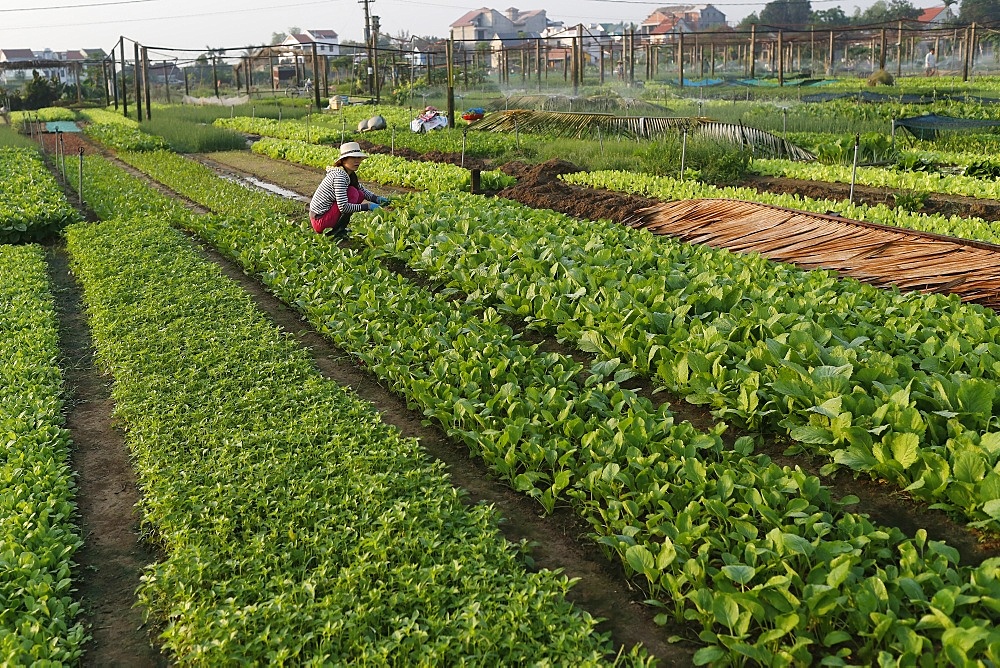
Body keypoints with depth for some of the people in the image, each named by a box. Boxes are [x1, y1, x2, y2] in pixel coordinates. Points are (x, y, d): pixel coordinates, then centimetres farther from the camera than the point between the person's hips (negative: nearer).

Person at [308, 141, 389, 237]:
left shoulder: (350, 174, 7)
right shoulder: (339, 176, -21)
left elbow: (363, 190, 18)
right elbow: (343, 207, -26)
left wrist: (377, 199, -2)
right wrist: (367, 206, -24)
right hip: (320, 221, -9)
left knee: (360, 194, 3)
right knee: (353, 193, -16)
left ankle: (338, 228, 7)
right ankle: (335, 231, -9)